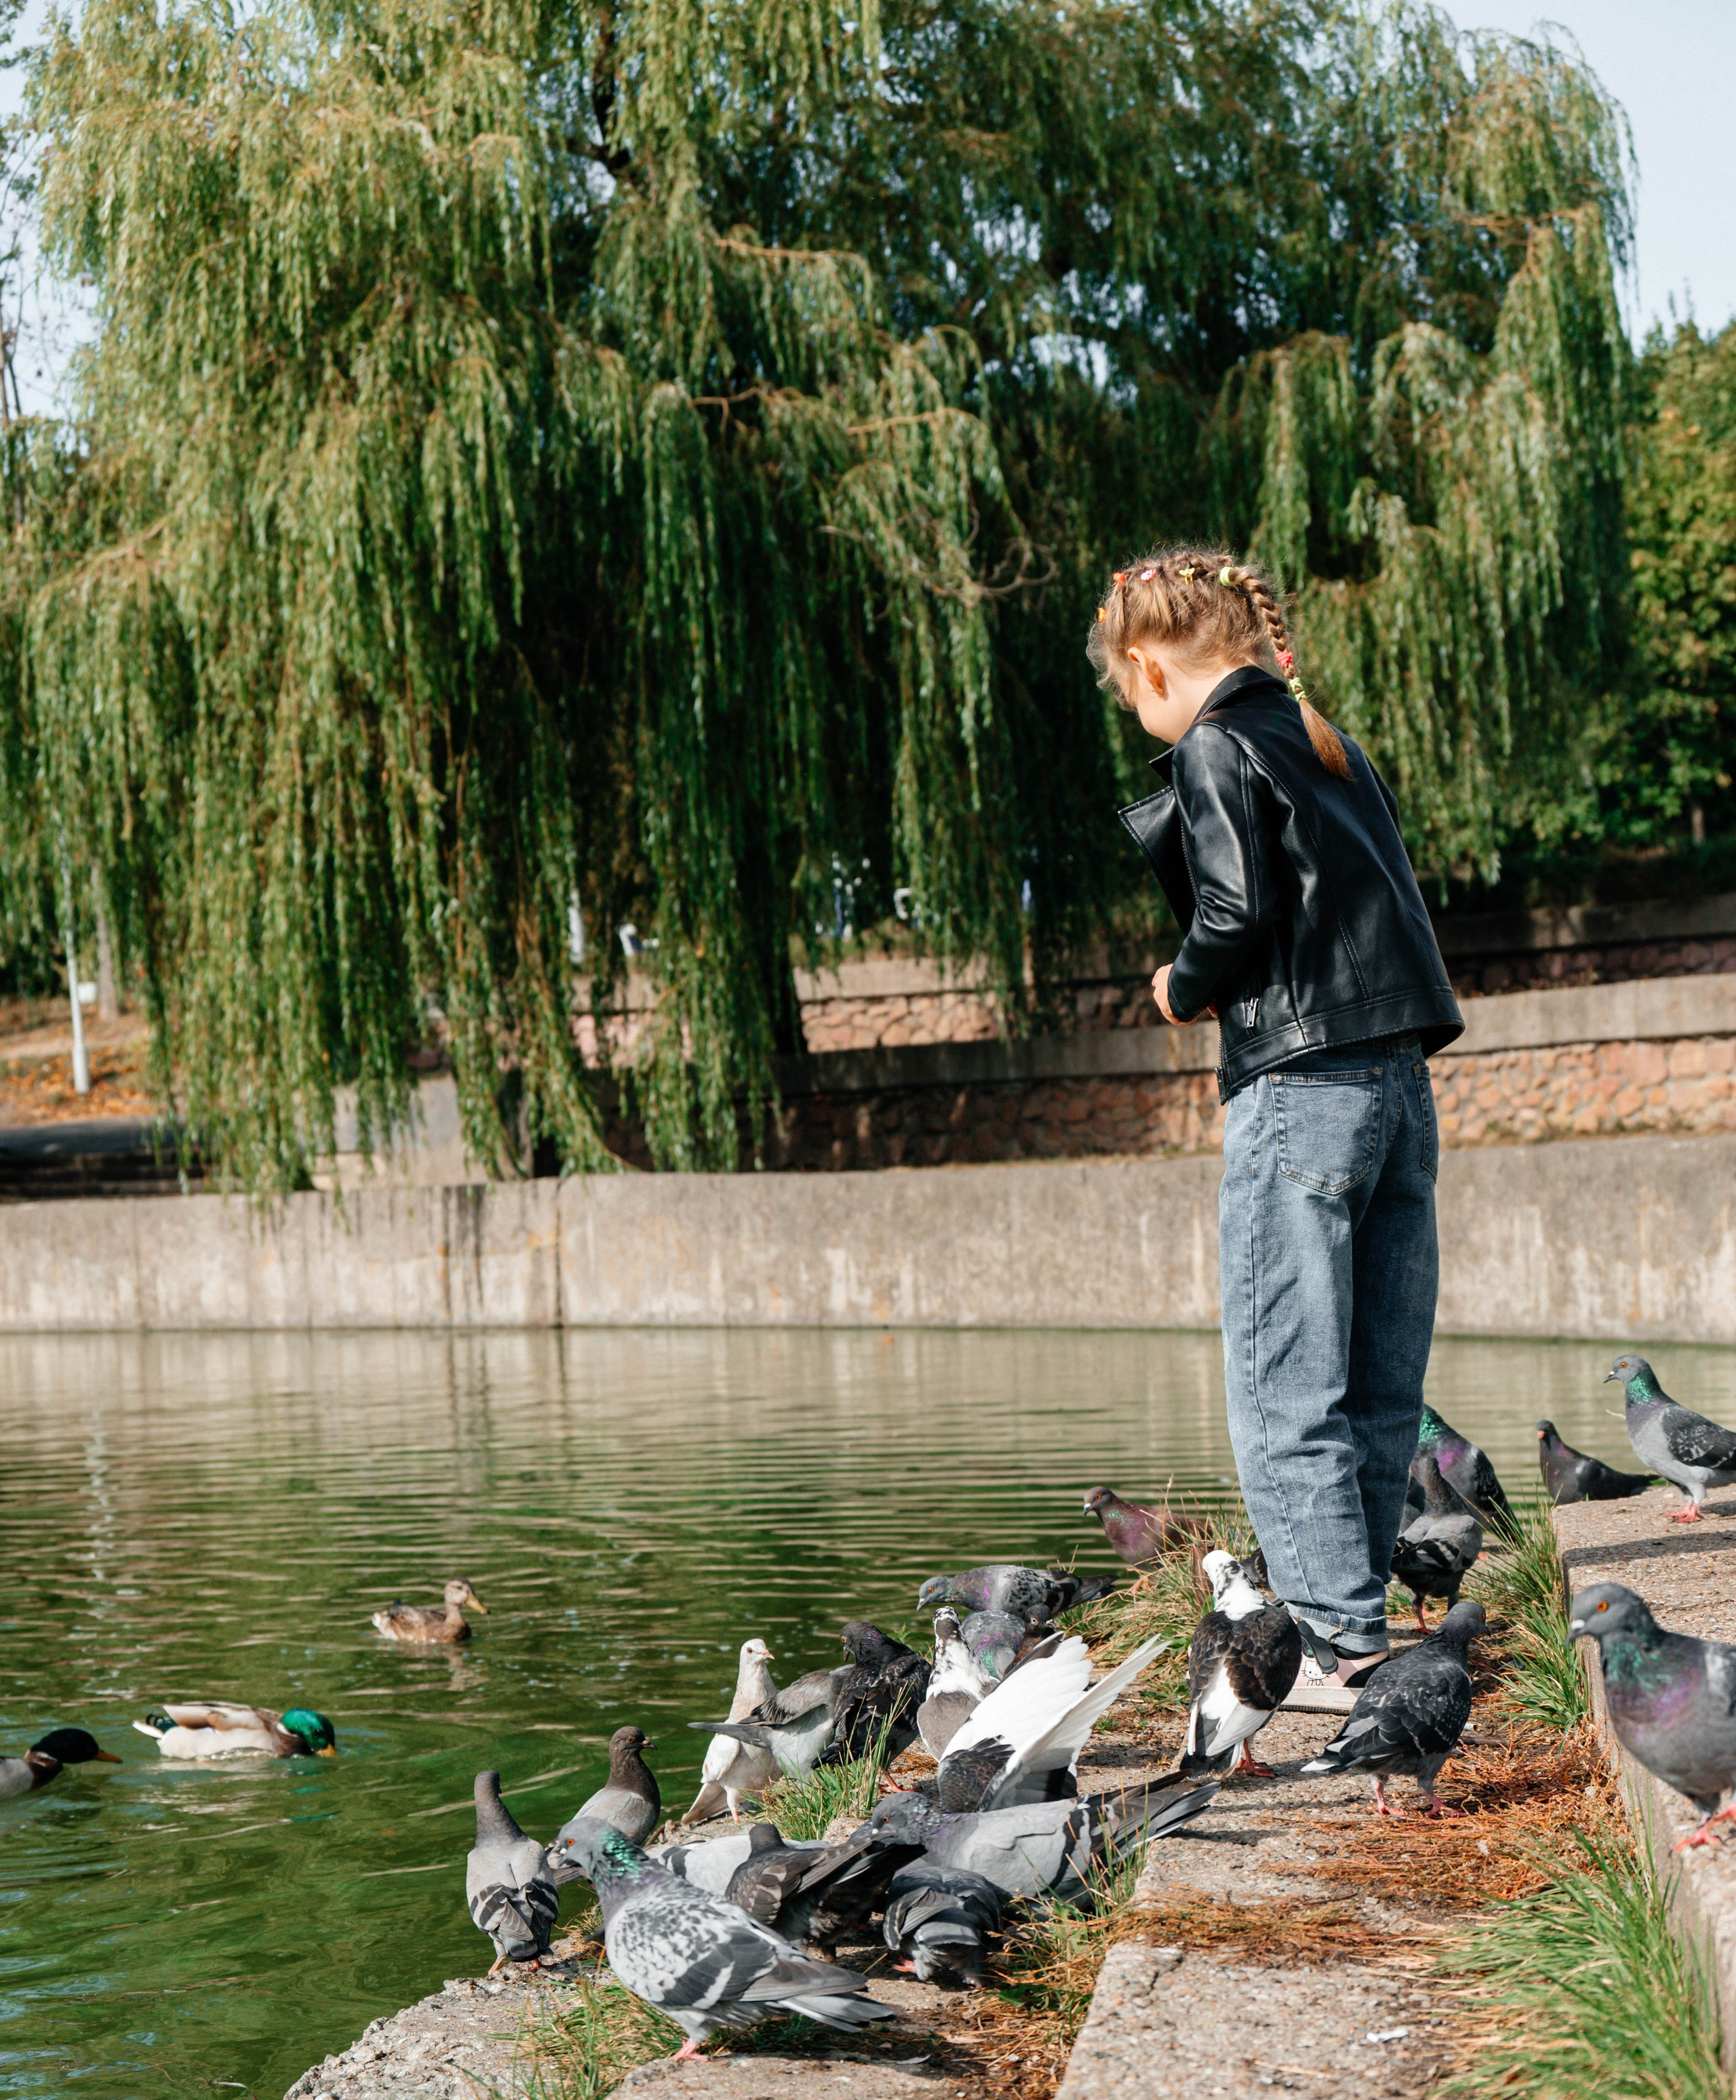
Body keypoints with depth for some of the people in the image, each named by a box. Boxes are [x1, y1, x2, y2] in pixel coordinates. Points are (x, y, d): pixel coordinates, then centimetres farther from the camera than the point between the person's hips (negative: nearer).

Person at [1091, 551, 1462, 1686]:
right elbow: (1381, 909, 17)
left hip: (1303, 1083, -8)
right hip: (1404, 1080, 9)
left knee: (1283, 1391, -4)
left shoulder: (1216, 748, -5)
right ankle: (1355, 1620, 16)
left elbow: (1238, 913, -15)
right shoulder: (1334, 747, 20)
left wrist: (1183, 989, 4)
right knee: (1381, 1392, 10)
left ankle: (1345, 1642, -6)